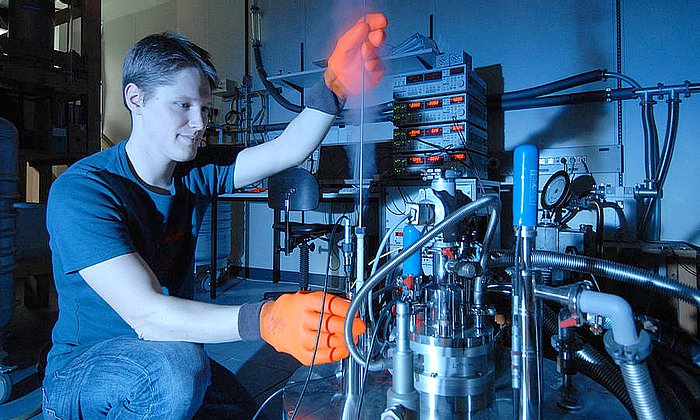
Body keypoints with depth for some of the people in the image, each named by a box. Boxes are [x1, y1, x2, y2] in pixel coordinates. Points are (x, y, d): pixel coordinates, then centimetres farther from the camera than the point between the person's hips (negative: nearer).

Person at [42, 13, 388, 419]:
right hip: (82, 371, -5)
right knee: (173, 367, -35)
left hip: (170, 355, 5)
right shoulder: (81, 191, -23)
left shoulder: (196, 172, -3)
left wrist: (336, 84, -31)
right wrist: (264, 320, -49)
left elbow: (285, 151, -14)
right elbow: (145, 314, -34)